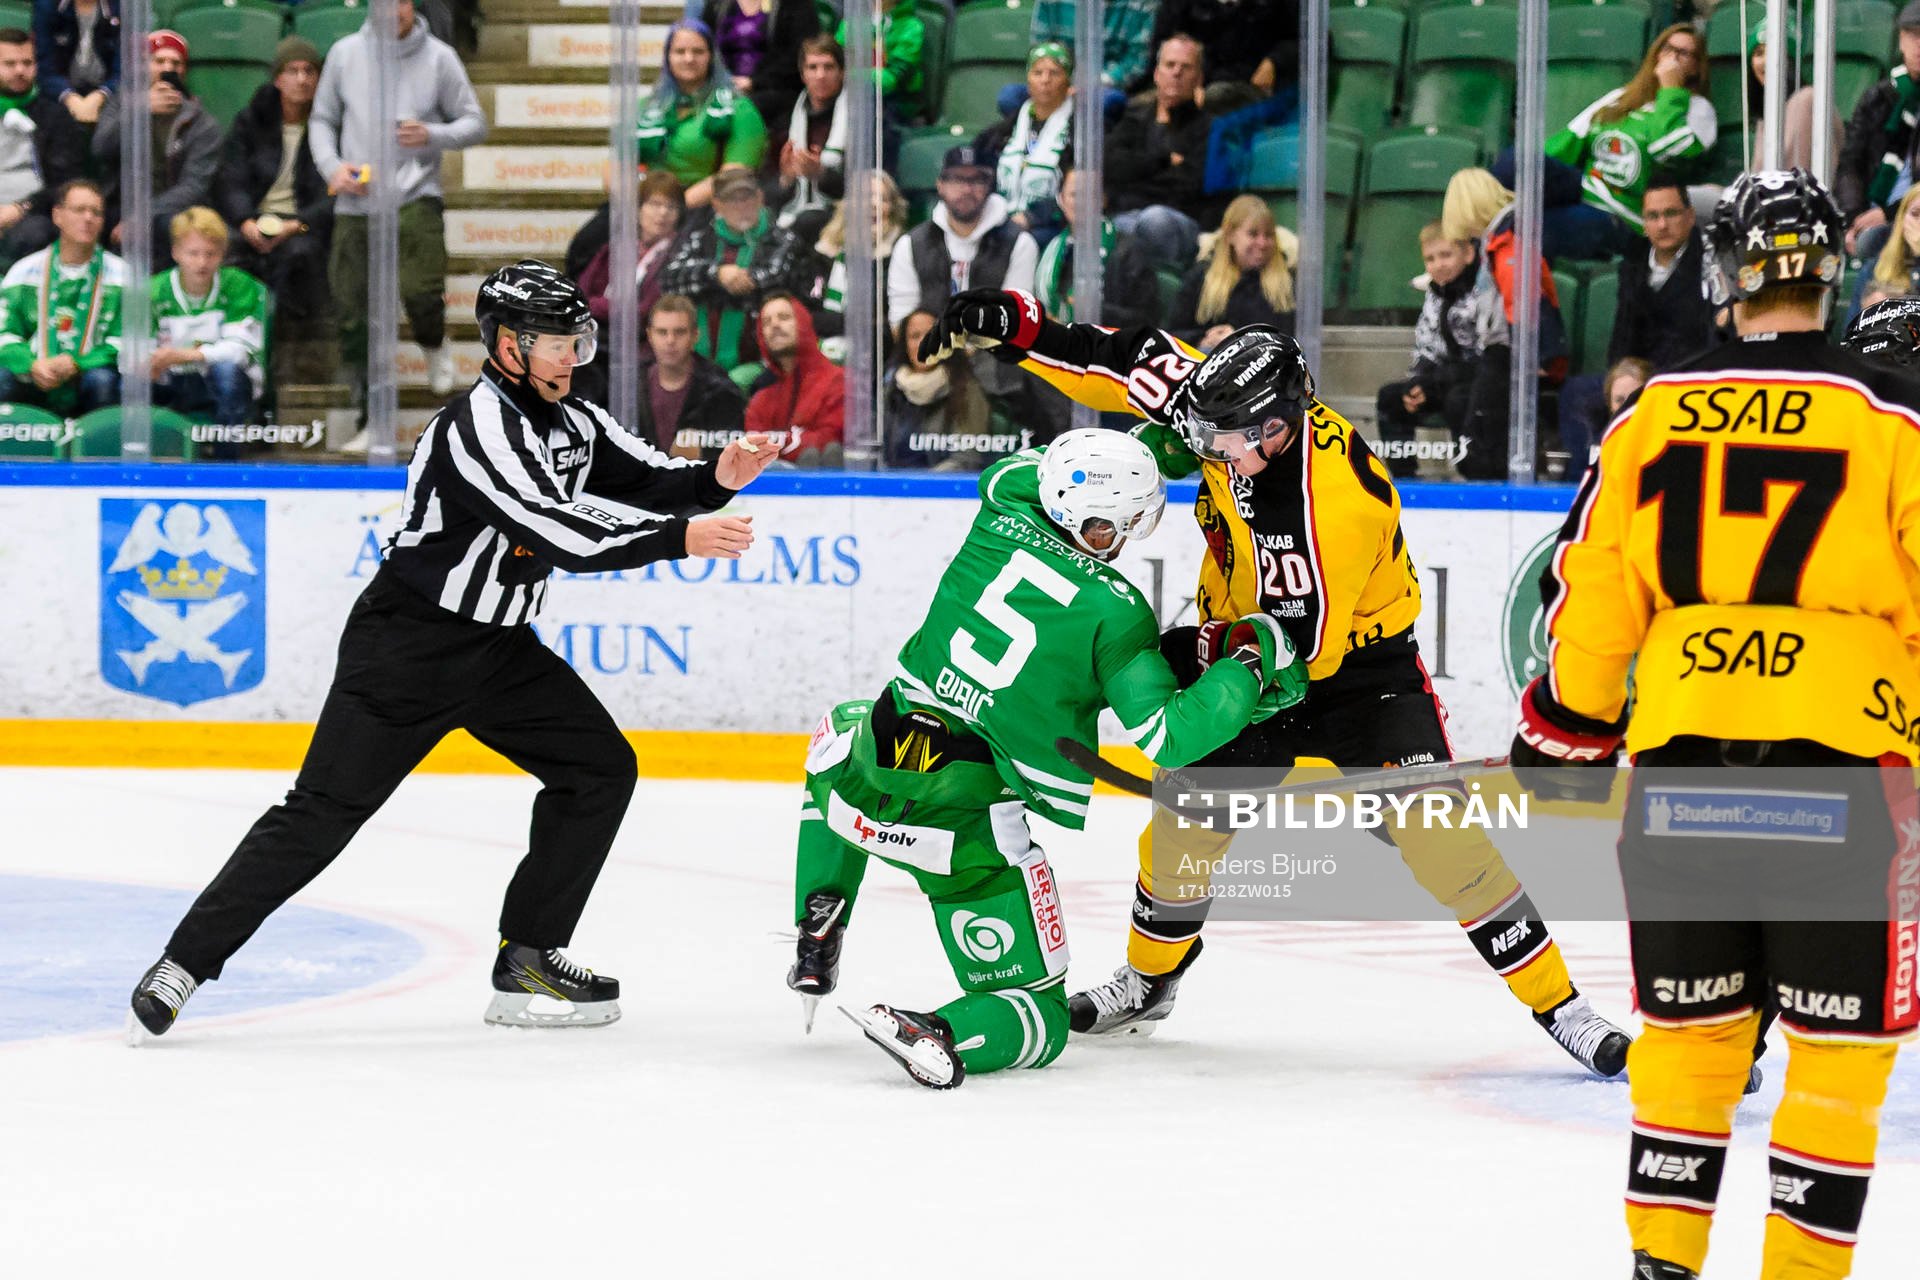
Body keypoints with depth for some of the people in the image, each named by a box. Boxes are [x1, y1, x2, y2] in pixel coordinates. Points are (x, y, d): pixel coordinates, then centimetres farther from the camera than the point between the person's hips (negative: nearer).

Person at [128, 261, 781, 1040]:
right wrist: (680, 538, -29)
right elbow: (555, 532, -29)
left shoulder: (572, 423, 6)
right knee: (325, 809, -11)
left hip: (498, 650, 9)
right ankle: (184, 964, -4)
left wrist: (714, 481, -15)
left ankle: (527, 961, 6)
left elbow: (646, 480, 6)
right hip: (405, 645, -9)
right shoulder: (479, 426, -22)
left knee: (599, 768, 1)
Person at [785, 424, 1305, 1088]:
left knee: (838, 736, 43)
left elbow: (1018, 470, 28)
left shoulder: (1001, 519, 3)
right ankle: (943, 1035, -25)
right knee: (1040, 1020, 11)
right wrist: (1250, 666, -1)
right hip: (972, 827, -4)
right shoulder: (1116, 612, -10)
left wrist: (1158, 446, 29)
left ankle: (817, 939, 30)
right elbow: (1168, 738, -13)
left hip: (879, 764, 4)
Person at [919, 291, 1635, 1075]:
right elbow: (1130, 366, -6)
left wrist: (1199, 649, -22)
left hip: (1356, 654, -6)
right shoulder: (1234, 411, -16)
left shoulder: (1338, 503, -35)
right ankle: (1149, 980, 32)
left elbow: (1305, 643, -29)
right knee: (1187, 819, 6)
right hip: (1253, 642, 6)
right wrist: (1013, 327, -12)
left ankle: (1560, 1008, -11)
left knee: (1435, 835, -17)